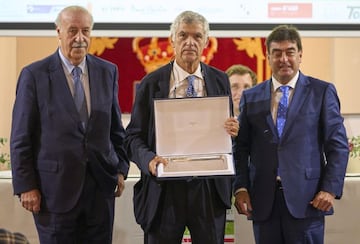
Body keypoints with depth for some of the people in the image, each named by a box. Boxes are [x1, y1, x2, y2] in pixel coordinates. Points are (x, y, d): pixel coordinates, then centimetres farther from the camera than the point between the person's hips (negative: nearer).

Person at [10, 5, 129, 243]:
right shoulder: (34, 75, -5)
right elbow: (20, 138, -4)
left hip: (101, 187, 3)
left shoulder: (108, 71, 7)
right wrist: (25, 186, -7)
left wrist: (121, 168, 7)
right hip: (55, 188, -3)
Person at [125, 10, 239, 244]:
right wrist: (149, 160, -20)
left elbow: (229, 130, 13)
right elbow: (134, 135, 0)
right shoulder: (152, 83, 0)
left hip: (210, 187, 2)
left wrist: (233, 131, -10)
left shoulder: (220, 81, 7)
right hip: (164, 188, -2)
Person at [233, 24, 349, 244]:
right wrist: (241, 188, -1)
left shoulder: (322, 92, 5)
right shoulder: (251, 97, 12)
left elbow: (338, 145, 2)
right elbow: (241, 148, 11)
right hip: (263, 201, 3)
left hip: (305, 200, -2)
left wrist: (330, 189, -8)